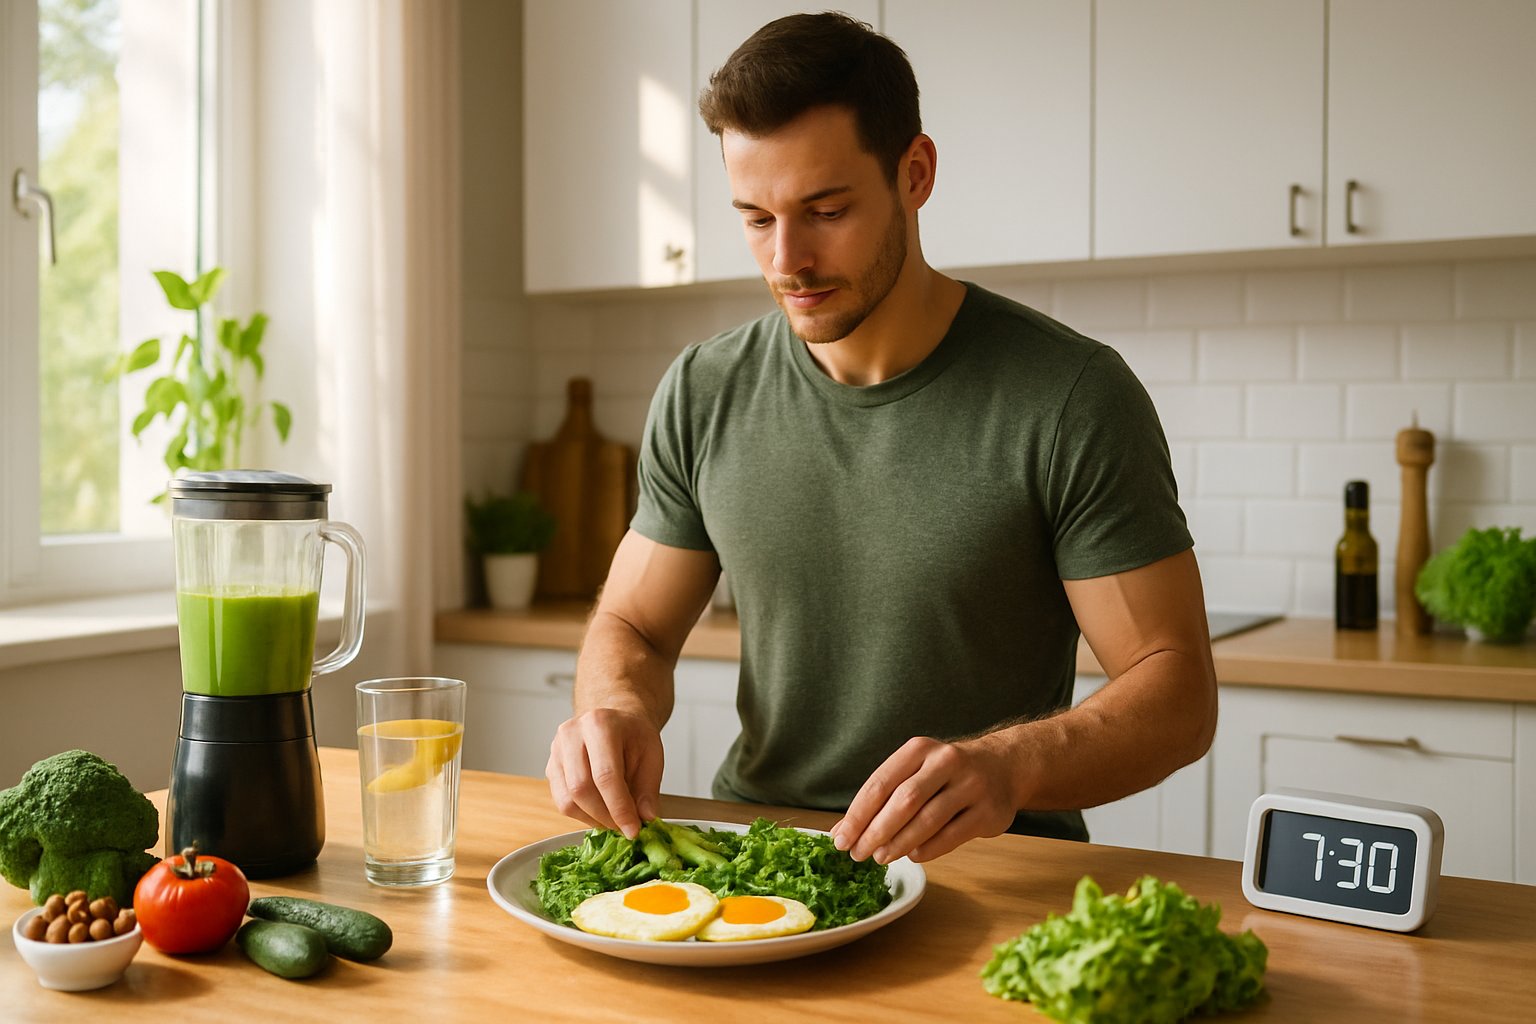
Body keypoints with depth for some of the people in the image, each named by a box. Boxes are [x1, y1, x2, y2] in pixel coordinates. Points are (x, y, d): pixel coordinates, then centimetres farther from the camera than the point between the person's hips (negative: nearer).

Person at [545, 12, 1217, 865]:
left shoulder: (1071, 398, -9)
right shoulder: (702, 397, 4)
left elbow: (1179, 692, -9)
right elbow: (632, 627, 12)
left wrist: (1011, 763, -28)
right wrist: (618, 706, -12)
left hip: (993, 870, -3)